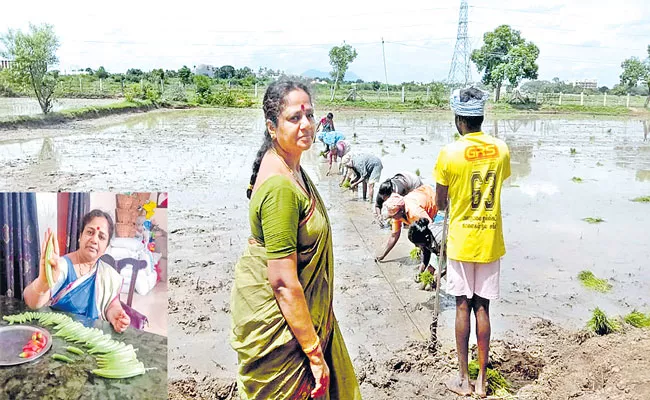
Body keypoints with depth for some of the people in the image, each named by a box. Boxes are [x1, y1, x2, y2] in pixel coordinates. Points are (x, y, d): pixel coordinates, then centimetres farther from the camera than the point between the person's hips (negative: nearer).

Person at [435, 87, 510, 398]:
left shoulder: (450, 153, -13)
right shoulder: (501, 149, -2)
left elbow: (440, 203, -5)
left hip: (461, 241, -3)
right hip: (491, 241, 3)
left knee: (463, 306, 6)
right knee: (482, 307, 9)